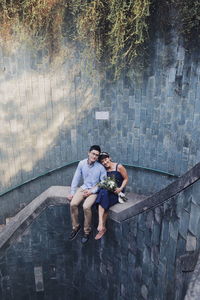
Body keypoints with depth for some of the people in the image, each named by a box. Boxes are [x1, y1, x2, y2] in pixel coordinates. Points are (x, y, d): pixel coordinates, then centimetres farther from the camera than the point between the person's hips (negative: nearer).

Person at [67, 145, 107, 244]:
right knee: (73, 204, -18)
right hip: (84, 187, 4)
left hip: (95, 190, -4)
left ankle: (87, 231, -4)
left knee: (86, 206, -27)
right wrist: (72, 192, 0)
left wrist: (91, 191, -15)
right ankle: (75, 227, 5)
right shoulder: (82, 163, -3)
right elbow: (76, 178, 3)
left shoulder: (101, 167, -13)